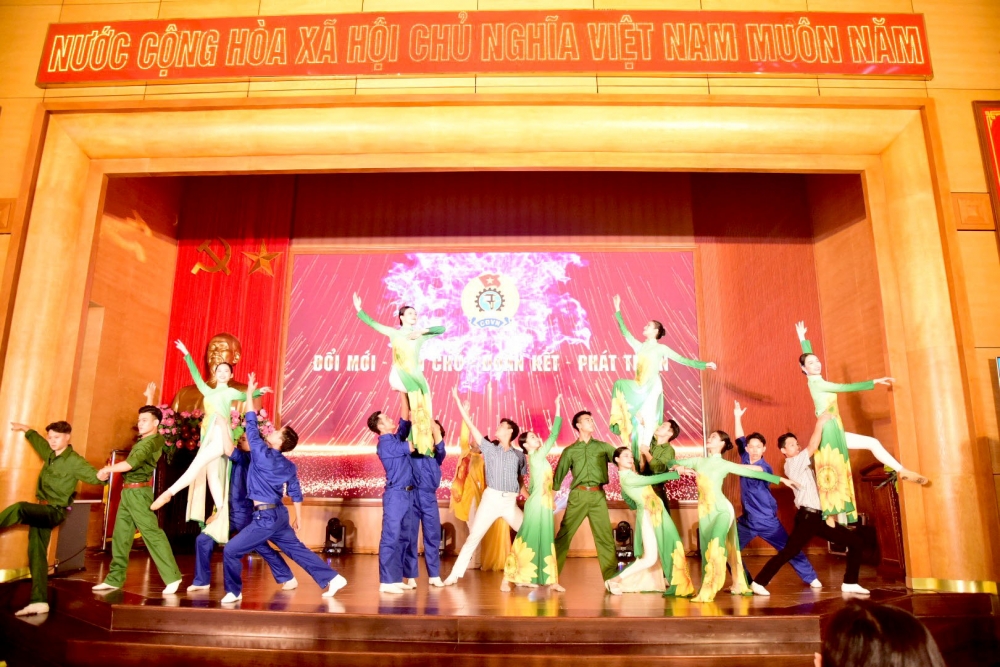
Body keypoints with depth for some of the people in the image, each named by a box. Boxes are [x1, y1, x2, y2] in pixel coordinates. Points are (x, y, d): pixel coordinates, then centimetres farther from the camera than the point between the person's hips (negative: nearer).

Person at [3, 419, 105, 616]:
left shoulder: (74, 461, -14)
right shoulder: (50, 453, 9)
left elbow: (94, 476, -23)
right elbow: (37, 439, 30)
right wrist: (24, 428, 41)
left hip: (54, 512, -7)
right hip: (41, 511, 8)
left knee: (20, 508, -33)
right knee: (36, 554, 2)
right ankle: (39, 601, 2)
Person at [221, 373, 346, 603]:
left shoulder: (262, 454, -14)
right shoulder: (289, 466, 6)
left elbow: (252, 425, -11)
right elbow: (296, 494, 11)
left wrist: (250, 393, -7)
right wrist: (297, 519, 22)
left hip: (265, 516, -8)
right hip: (279, 514, 8)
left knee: (231, 550, 2)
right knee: (297, 549, 14)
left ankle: (234, 591, 12)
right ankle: (332, 578, 13)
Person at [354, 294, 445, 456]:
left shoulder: (420, 335, 11)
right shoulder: (394, 333, 6)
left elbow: (441, 329, 6)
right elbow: (372, 323, 4)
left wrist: (423, 331, -5)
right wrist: (359, 309, -1)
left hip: (416, 376, 4)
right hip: (400, 375, -4)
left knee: (422, 413, -1)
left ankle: (425, 447, 4)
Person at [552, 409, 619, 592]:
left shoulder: (603, 447, 12)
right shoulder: (569, 451, 10)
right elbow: (558, 475, 11)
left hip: (598, 496, 1)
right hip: (578, 495, -1)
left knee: (605, 537, 0)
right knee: (564, 535, 1)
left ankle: (611, 578, 8)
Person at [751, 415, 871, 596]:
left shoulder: (802, 462, 20)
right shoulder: (792, 464, -7)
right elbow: (813, 447, -18)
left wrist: (825, 425, 5)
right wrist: (820, 423, -11)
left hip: (820, 517, 9)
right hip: (808, 517, -9)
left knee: (856, 541, 7)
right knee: (788, 552, -12)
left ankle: (849, 583, 12)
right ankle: (759, 582, -4)